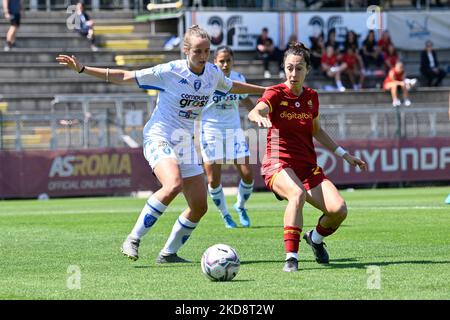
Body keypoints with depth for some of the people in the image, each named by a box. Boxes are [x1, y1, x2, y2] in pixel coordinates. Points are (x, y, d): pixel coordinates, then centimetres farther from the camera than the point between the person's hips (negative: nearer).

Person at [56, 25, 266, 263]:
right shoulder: (169, 71, -14)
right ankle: (133, 239, -24)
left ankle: (168, 253, 18)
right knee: (174, 184, -34)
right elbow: (124, 77, -9)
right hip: (159, 138, -7)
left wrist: (265, 90, 37)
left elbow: (232, 86, 27)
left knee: (199, 207, 0)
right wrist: (82, 69, -13)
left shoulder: (213, 73, 3)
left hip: (186, 144, 7)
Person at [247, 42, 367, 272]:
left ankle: (316, 238, 18)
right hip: (278, 164, -5)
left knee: (339, 210, -16)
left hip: (308, 166, 5)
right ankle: (291, 257, -35)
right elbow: (255, 112, -27)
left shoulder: (311, 97, 10)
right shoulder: (276, 93, -5)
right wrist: (259, 117, -51)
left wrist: (344, 154, 24)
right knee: (298, 193, -39)